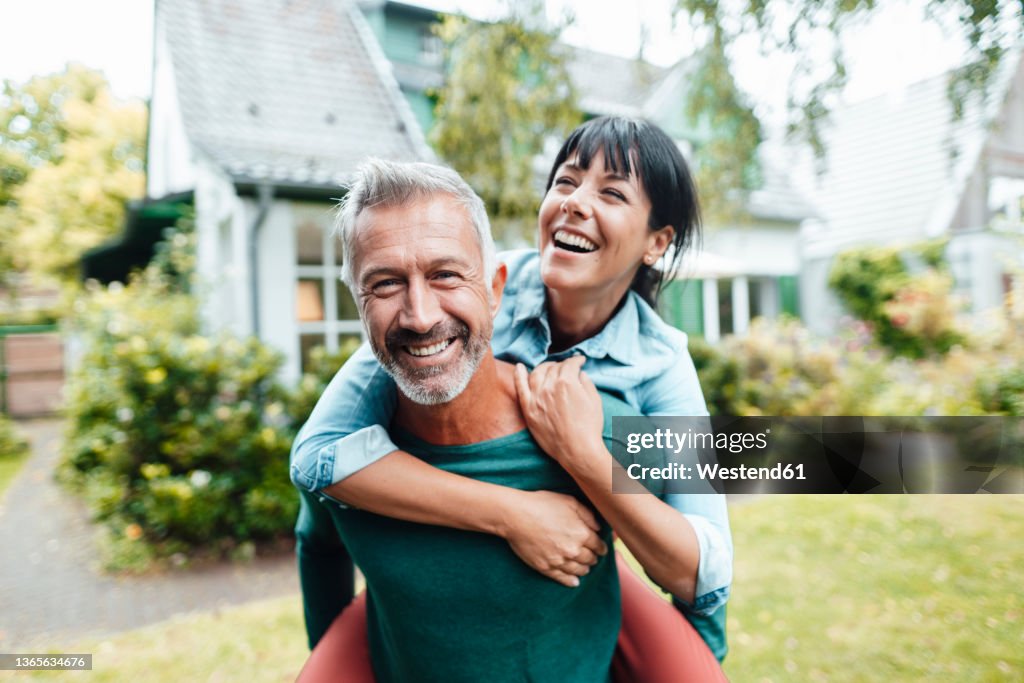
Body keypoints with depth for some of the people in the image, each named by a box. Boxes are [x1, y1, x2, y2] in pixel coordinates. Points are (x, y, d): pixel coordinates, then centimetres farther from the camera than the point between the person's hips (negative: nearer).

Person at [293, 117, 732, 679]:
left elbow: (704, 579, -24)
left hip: (574, 579, 1)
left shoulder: (660, 364, -19)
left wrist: (583, 453, -37)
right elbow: (319, 449, -31)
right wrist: (511, 512, -36)